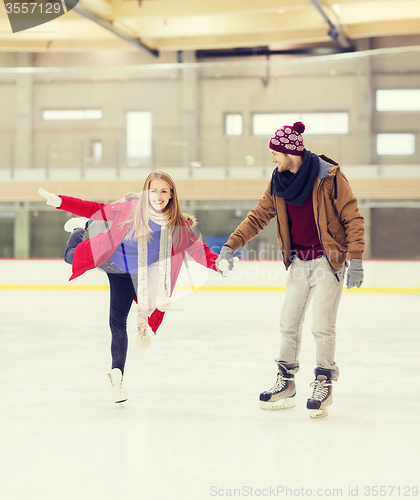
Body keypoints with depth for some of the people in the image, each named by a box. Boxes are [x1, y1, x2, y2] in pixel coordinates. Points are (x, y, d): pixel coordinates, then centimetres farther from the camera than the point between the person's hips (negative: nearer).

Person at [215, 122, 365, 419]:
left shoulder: (329, 177, -14)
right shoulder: (279, 182, 4)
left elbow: (353, 218, -12)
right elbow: (258, 217, 10)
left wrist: (356, 261, -15)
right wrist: (231, 246, 3)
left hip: (328, 260, -6)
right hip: (299, 261, 6)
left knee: (322, 326, -7)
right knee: (289, 323, 7)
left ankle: (324, 385, 9)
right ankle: (286, 383, 20)